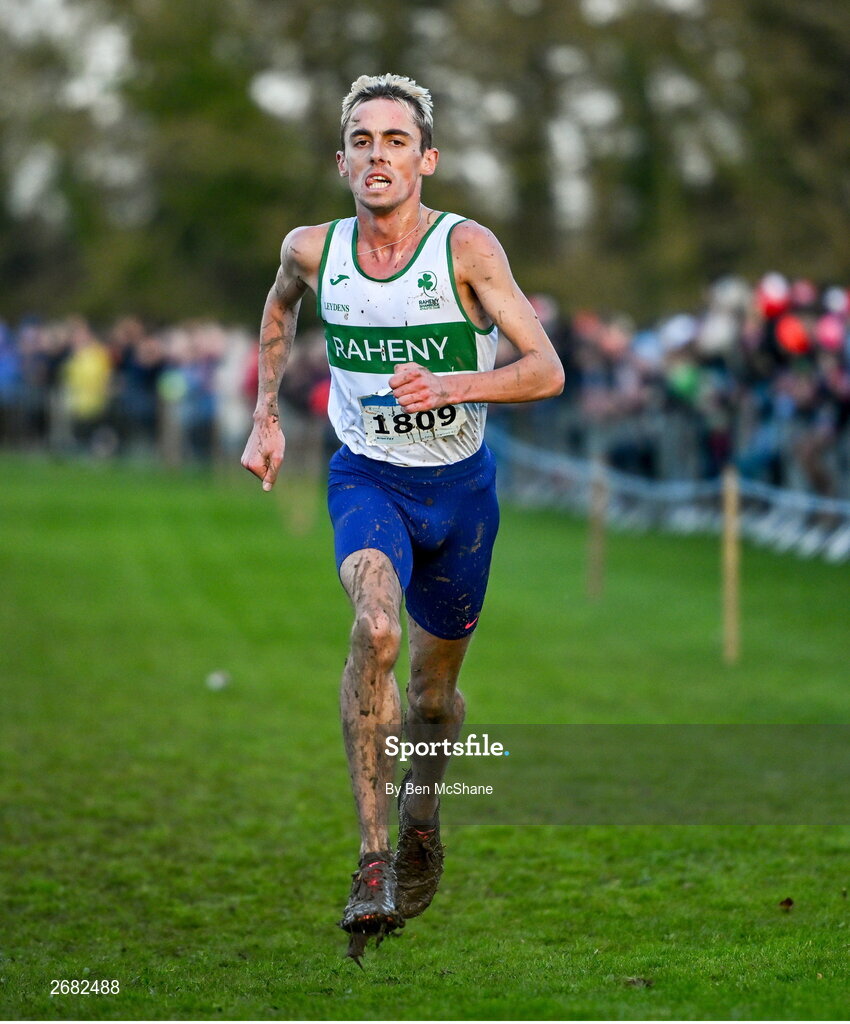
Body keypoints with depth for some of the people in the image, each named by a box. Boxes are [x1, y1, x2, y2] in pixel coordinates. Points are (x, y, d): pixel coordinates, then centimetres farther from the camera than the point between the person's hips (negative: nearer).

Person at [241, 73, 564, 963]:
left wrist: (448, 386, -35)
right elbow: (280, 308, 17)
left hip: (460, 486, 0)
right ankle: (371, 860, -26)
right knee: (375, 629, -29)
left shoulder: (466, 248, -18)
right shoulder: (312, 251, -8)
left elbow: (546, 370, -21)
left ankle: (422, 815, 47)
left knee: (434, 686, 14)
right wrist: (265, 417, 13)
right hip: (365, 479, 0)